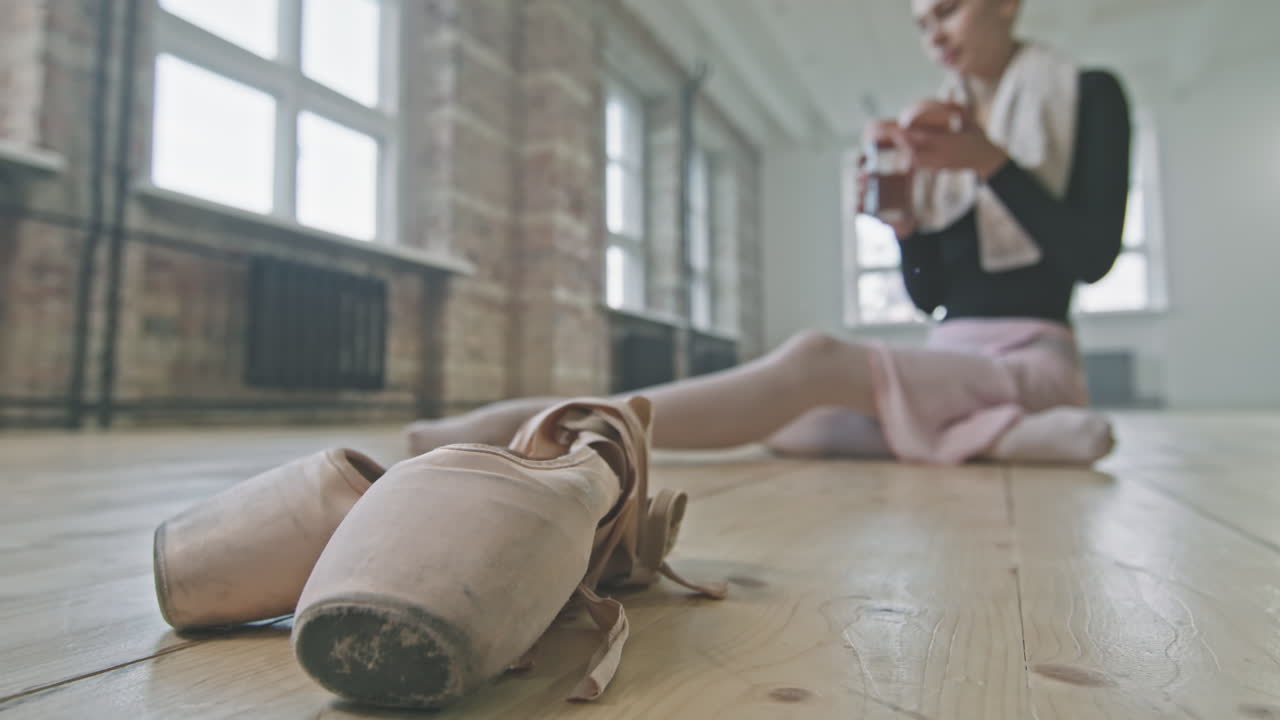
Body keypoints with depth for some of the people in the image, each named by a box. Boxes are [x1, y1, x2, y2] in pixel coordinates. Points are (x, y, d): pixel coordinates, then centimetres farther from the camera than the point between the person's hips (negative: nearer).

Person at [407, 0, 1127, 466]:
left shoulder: (1088, 95, 5)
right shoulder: (942, 124, 17)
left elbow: (1093, 257, -8)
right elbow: (930, 294, 14)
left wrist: (992, 162, -18)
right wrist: (905, 223, -7)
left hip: (1032, 357, -6)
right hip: (950, 352, 6)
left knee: (818, 359, -36)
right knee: (781, 421, -21)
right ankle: (1005, 434, -24)